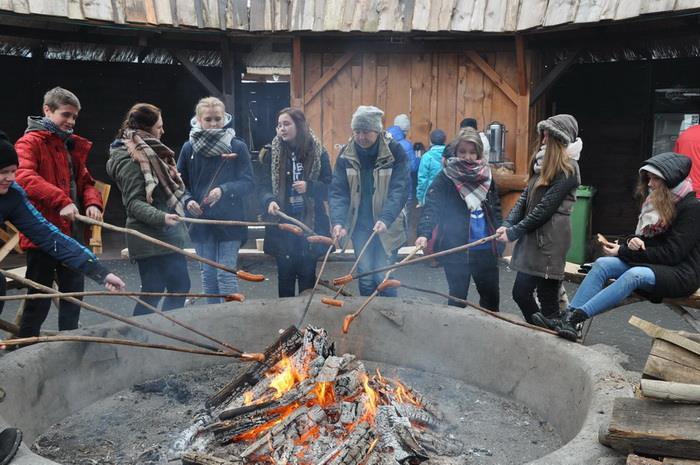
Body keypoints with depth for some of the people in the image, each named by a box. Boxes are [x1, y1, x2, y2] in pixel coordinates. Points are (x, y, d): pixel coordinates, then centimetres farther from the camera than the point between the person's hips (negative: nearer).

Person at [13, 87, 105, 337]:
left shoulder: (74, 146, 16)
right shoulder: (30, 142, -7)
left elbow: (85, 181, 19)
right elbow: (25, 177, -24)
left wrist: (92, 202, -2)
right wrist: (61, 201, -34)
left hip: (72, 233, 7)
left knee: (74, 294, 15)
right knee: (39, 300, 0)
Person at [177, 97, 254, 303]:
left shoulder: (237, 147, -4)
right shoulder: (189, 148, 2)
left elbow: (249, 182, -5)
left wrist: (224, 190, -21)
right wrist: (187, 200, -10)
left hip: (230, 221, -3)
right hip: (201, 221, 3)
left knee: (226, 274, -4)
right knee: (208, 274, 12)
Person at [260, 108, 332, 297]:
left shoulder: (318, 152, 0)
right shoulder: (272, 153, 3)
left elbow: (330, 187, 2)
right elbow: (264, 186, 0)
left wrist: (309, 187, -16)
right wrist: (269, 201, -21)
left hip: (310, 223, -1)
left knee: (307, 274, 5)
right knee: (285, 274, 6)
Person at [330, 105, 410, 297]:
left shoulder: (395, 152, -11)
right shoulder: (346, 154, -2)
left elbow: (400, 189, -17)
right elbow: (338, 192, -5)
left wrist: (386, 219, -30)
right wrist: (338, 221, -20)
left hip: (386, 226, -3)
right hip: (360, 225, 3)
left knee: (383, 276, -1)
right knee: (365, 276, 9)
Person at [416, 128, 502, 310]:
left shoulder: (486, 176, 6)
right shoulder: (445, 177, -8)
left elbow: (496, 209, 15)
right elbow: (431, 206, -18)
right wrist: (424, 233, -33)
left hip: (485, 249, 5)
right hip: (455, 248, -4)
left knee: (491, 295, 14)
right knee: (458, 296, 7)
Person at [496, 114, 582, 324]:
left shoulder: (567, 168, -10)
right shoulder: (543, 162, 15)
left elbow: (546, 207, -15)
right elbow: (525, 197, 10)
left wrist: (514, 232, -13)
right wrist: (507, 224, -3)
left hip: (550, 240, -8)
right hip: (533, 236, 8)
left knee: (547, 298, 0)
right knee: (520, 292, 12)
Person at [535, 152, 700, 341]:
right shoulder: (658, 202, 11)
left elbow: (672, 254, -17)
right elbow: (645, 237, 17)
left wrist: (623, 252, -15)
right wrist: (633, 241, -10)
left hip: (682, 273, -7)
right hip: (651, 265, 7)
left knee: (634, 274, -37)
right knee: (602, 264, -18)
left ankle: (576, 317, -40)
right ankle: (568, 319, -32)